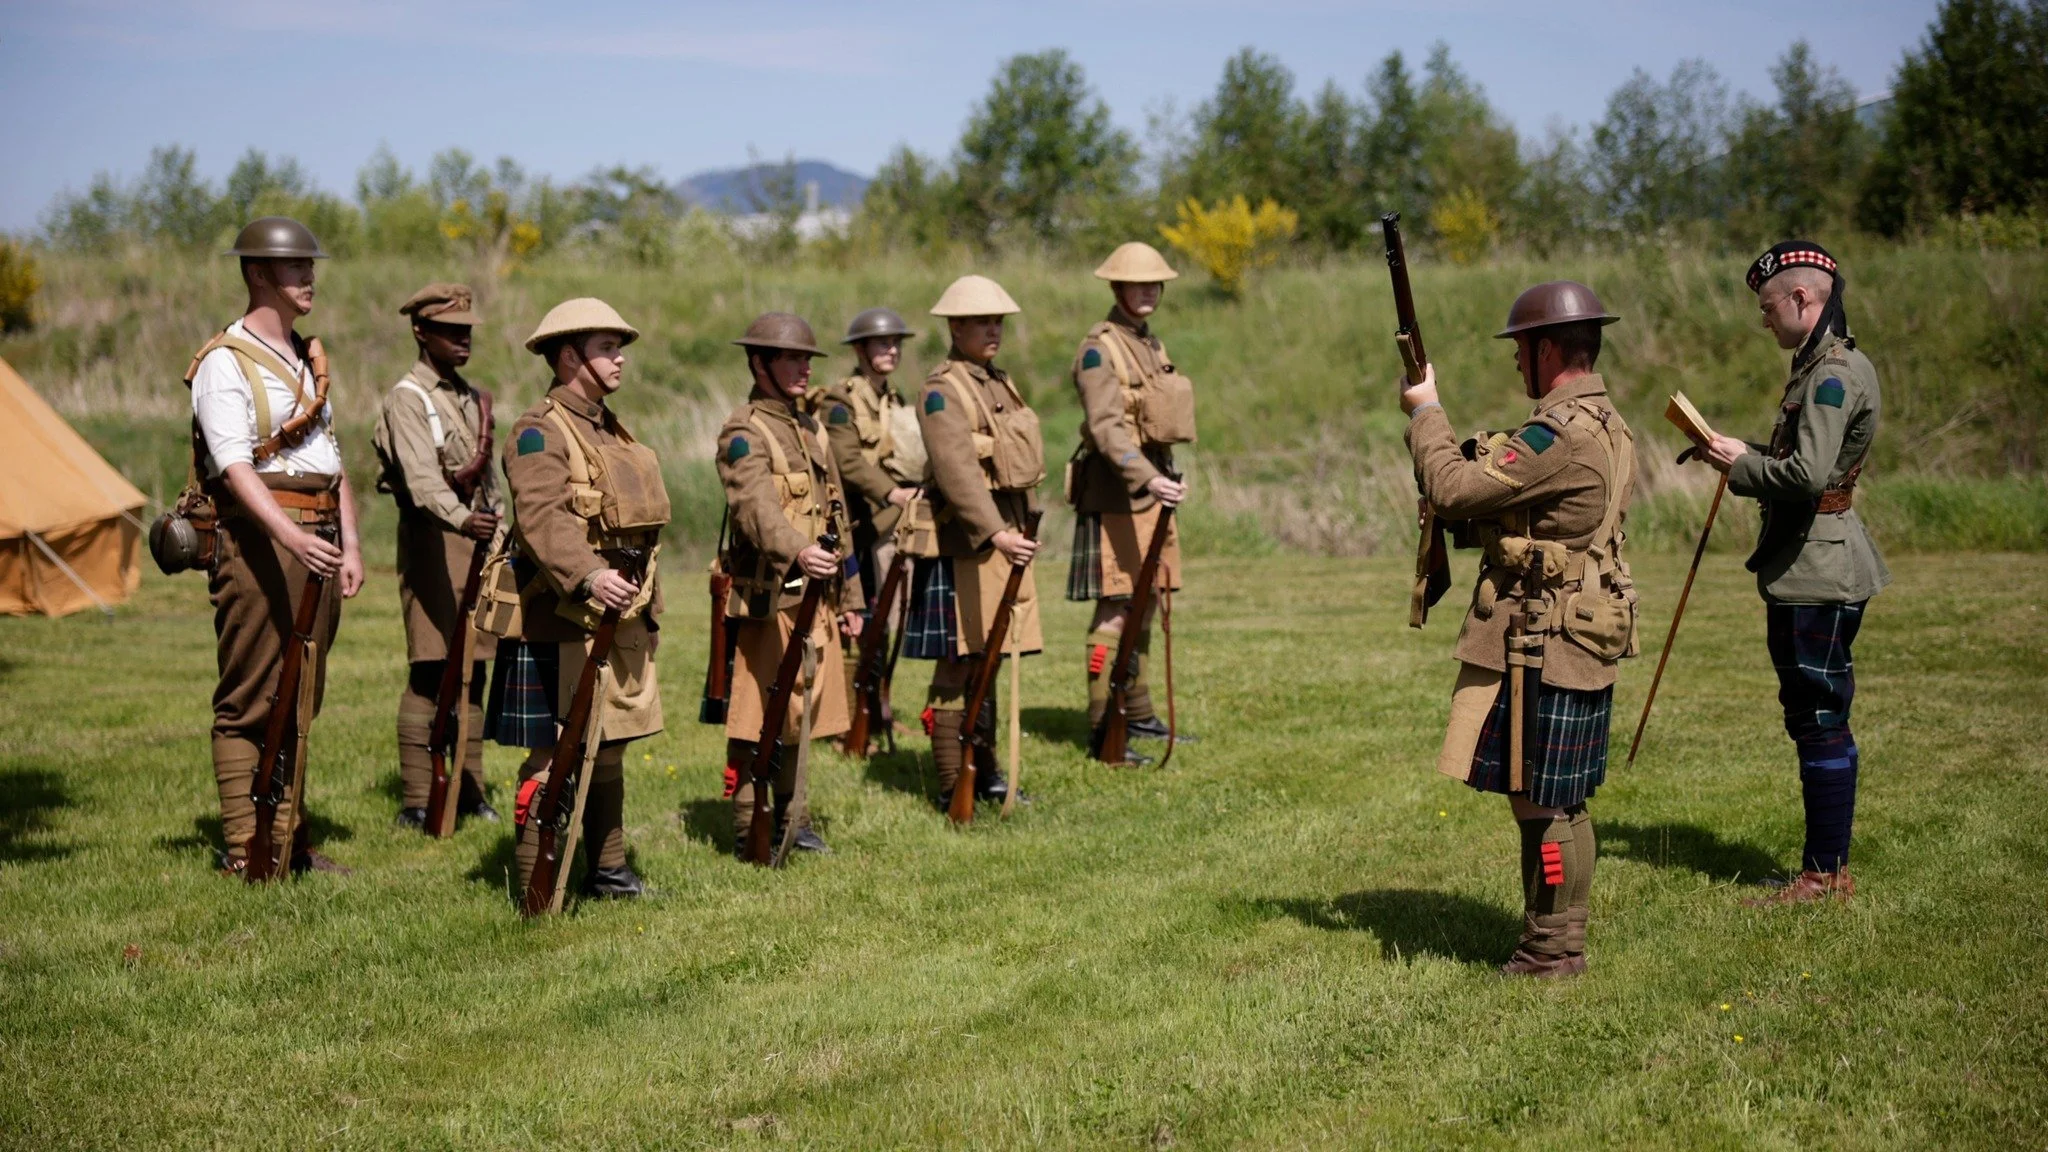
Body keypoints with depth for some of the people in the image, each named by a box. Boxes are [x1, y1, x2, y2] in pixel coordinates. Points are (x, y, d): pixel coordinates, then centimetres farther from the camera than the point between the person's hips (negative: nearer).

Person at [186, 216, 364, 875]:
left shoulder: (308, 358, 18)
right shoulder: (225, 362, -8)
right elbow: (236, 467, -19)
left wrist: (349, 543, 12)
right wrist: (291, 537, -32)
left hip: (317, 536, 8)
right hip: (258, 539, -8)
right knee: (248, 703, -4)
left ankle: (290, 838, 19)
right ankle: (244, 851, 0)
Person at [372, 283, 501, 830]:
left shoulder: (473, 398, 18)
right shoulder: (407, 399, -9)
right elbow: (421, 475, -25)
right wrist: (460, 519, -42)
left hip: (477, 537, 8)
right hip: (432, 539, -8)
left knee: (472, 671, 8)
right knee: (429, 672, -8)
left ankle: (469, 790, 14)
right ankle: (415, 801, -6)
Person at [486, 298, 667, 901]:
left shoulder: (614, 431, 19)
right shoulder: (539, 432, -11)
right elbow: (543, 518, -29)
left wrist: (648, 613, 24)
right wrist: (588, 577, -44)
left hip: (622, 623, 9)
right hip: (561, 625, -9)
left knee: (609, 751, 15)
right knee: (554, 757, -6)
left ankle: (606, 870, 25)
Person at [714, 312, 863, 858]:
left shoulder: (810, 428, 18)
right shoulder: (743, 432, -9)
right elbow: (756, 507, -27)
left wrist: (848, 598, 20)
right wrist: (796, 551, -45)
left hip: (816, 596, 8)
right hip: (767, 600, -8)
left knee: (803, 711, 12)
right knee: (757, 718, -4)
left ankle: (793, 821, 23)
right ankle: (749, 833, 3)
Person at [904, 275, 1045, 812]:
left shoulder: (1001, 383, 16)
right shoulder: (941, 391, -12)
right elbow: (957, 472, -24)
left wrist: (1019, 529, 18)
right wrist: (995, 535, -33)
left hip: (1007, 532, 9)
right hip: (963, 541, -8)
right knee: (957, 665, -5)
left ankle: (985, 774, 22)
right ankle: (951, 788, 0)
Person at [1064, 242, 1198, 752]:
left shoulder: (1152, 345, 17)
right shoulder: (1099, 349, -11)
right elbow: (1107, 427, -23)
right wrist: (1147, 479, -34)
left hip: (1152, 485, 9)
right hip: (1115, 493, -9)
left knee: (1143, 608, 12)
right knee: (1114, 612, -9)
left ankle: (1139, 714, 20)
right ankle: (1101, 728, -7)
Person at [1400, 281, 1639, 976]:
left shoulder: (1562, 434, -21)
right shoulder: (1607, 425, 13)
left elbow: (1454, 490, -20)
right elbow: (1503, 491, 16)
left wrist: (1425, 414, -5)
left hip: (1543, 647, -10)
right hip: (1581, 641, 10)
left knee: (1540, 801, -1)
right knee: (1559, 801, 17)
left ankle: (1551, 951, 7)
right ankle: (1560, 936, 25)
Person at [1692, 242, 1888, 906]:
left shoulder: (1834, 374, -17)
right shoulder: (1820, 366, 16)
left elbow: (1808, 475, -26)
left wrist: (1741, 462, -11)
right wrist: (1743, 458, 8)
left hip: (1820, 576, -11)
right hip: (1802, 571, 11)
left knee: (1821, 723, -4)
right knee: (1811, 720, 15)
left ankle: (1828, 874, 3)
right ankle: (1824, 866, 23)